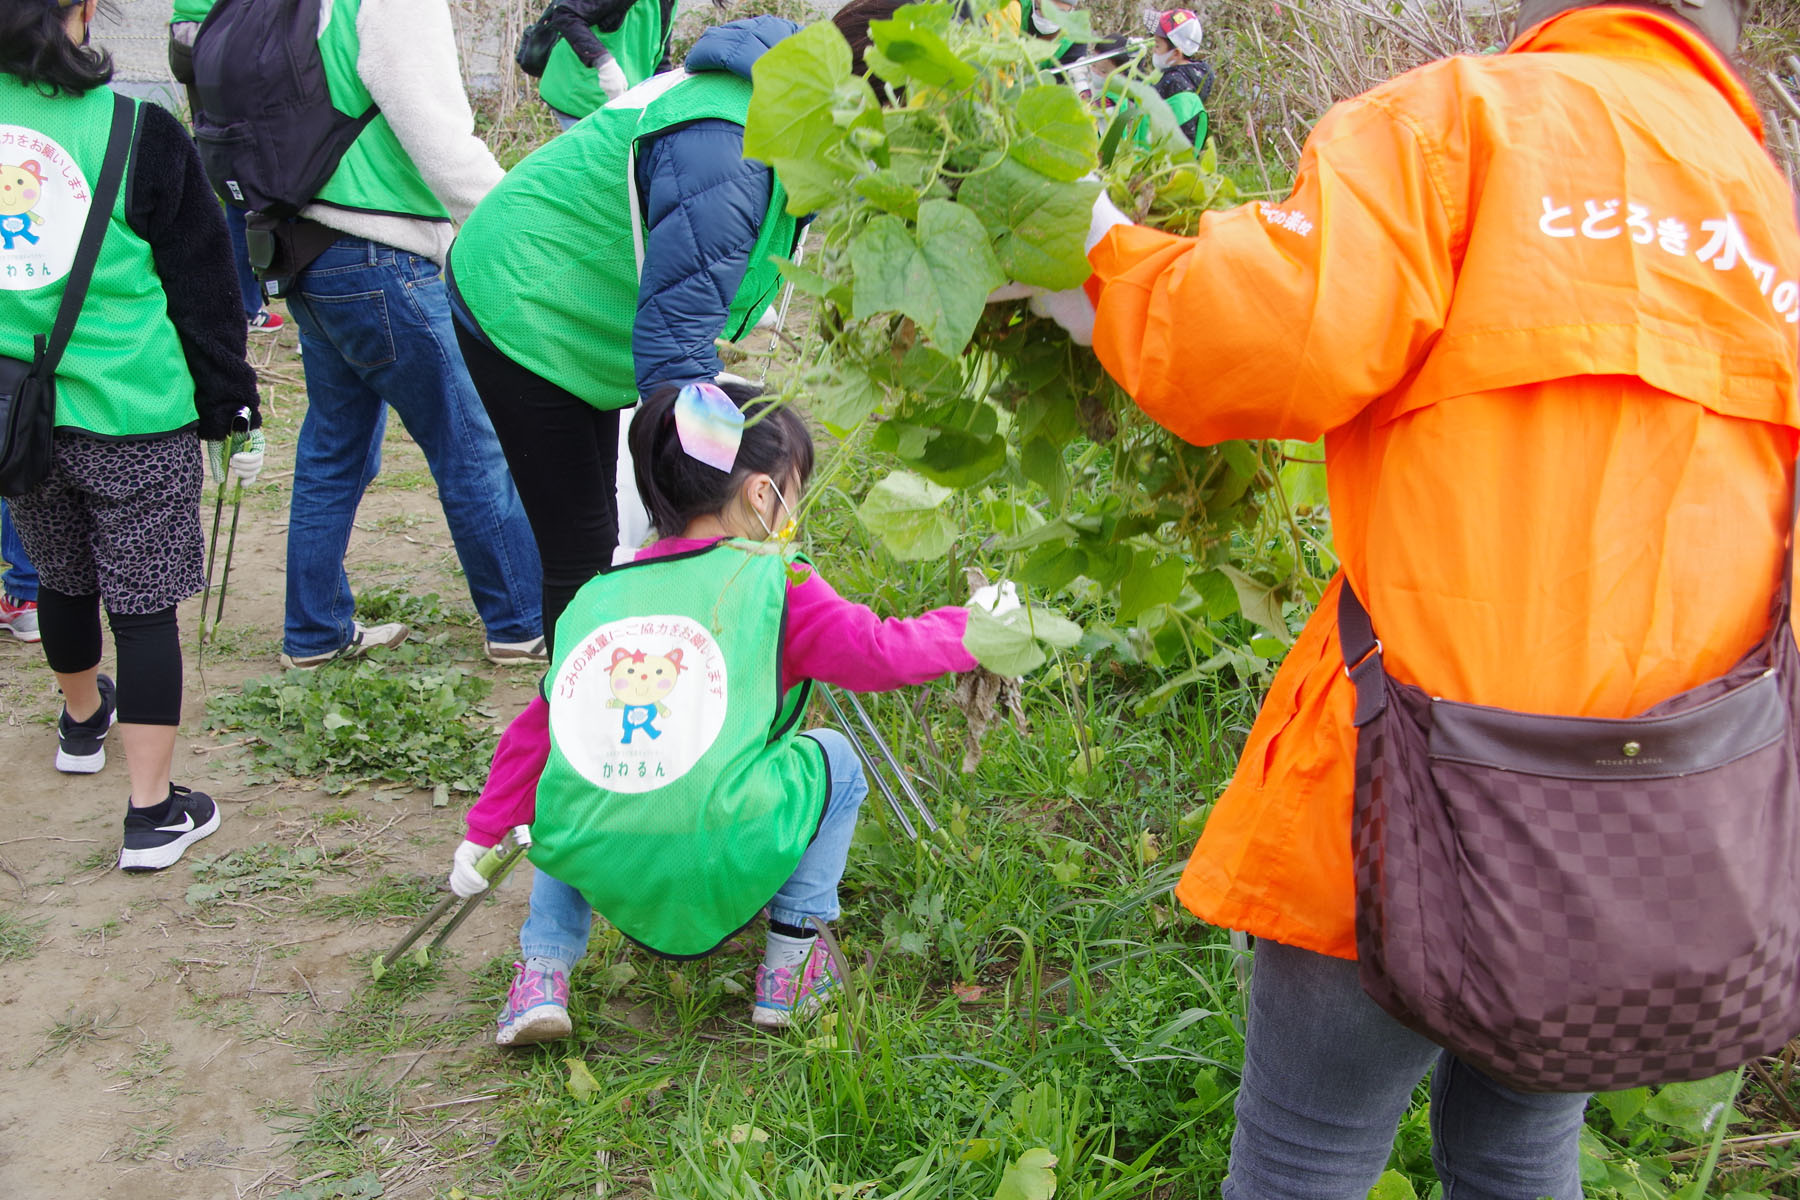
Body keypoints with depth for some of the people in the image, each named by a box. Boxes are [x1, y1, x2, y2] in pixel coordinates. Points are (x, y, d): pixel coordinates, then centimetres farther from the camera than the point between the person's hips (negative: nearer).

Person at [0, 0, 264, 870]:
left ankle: (82, 719, 50)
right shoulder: (139, 133, -13)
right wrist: (234, 412, 2)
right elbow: (203, 288, -8)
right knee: (142, 604, 3)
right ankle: (153, 813, 5)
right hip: (135, 420, -4)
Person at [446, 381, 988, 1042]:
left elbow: (536, 729, 23)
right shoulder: (774, 583, 5)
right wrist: (971, 629, 20)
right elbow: (880, 654, 2)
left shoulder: (597, 597, 18)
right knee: (833, 759, 22)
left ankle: (542, 969, 22)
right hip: (719, 873, -4)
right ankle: (791, 966, 23)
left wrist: (483, 834, 34)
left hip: (589, 867, 4)